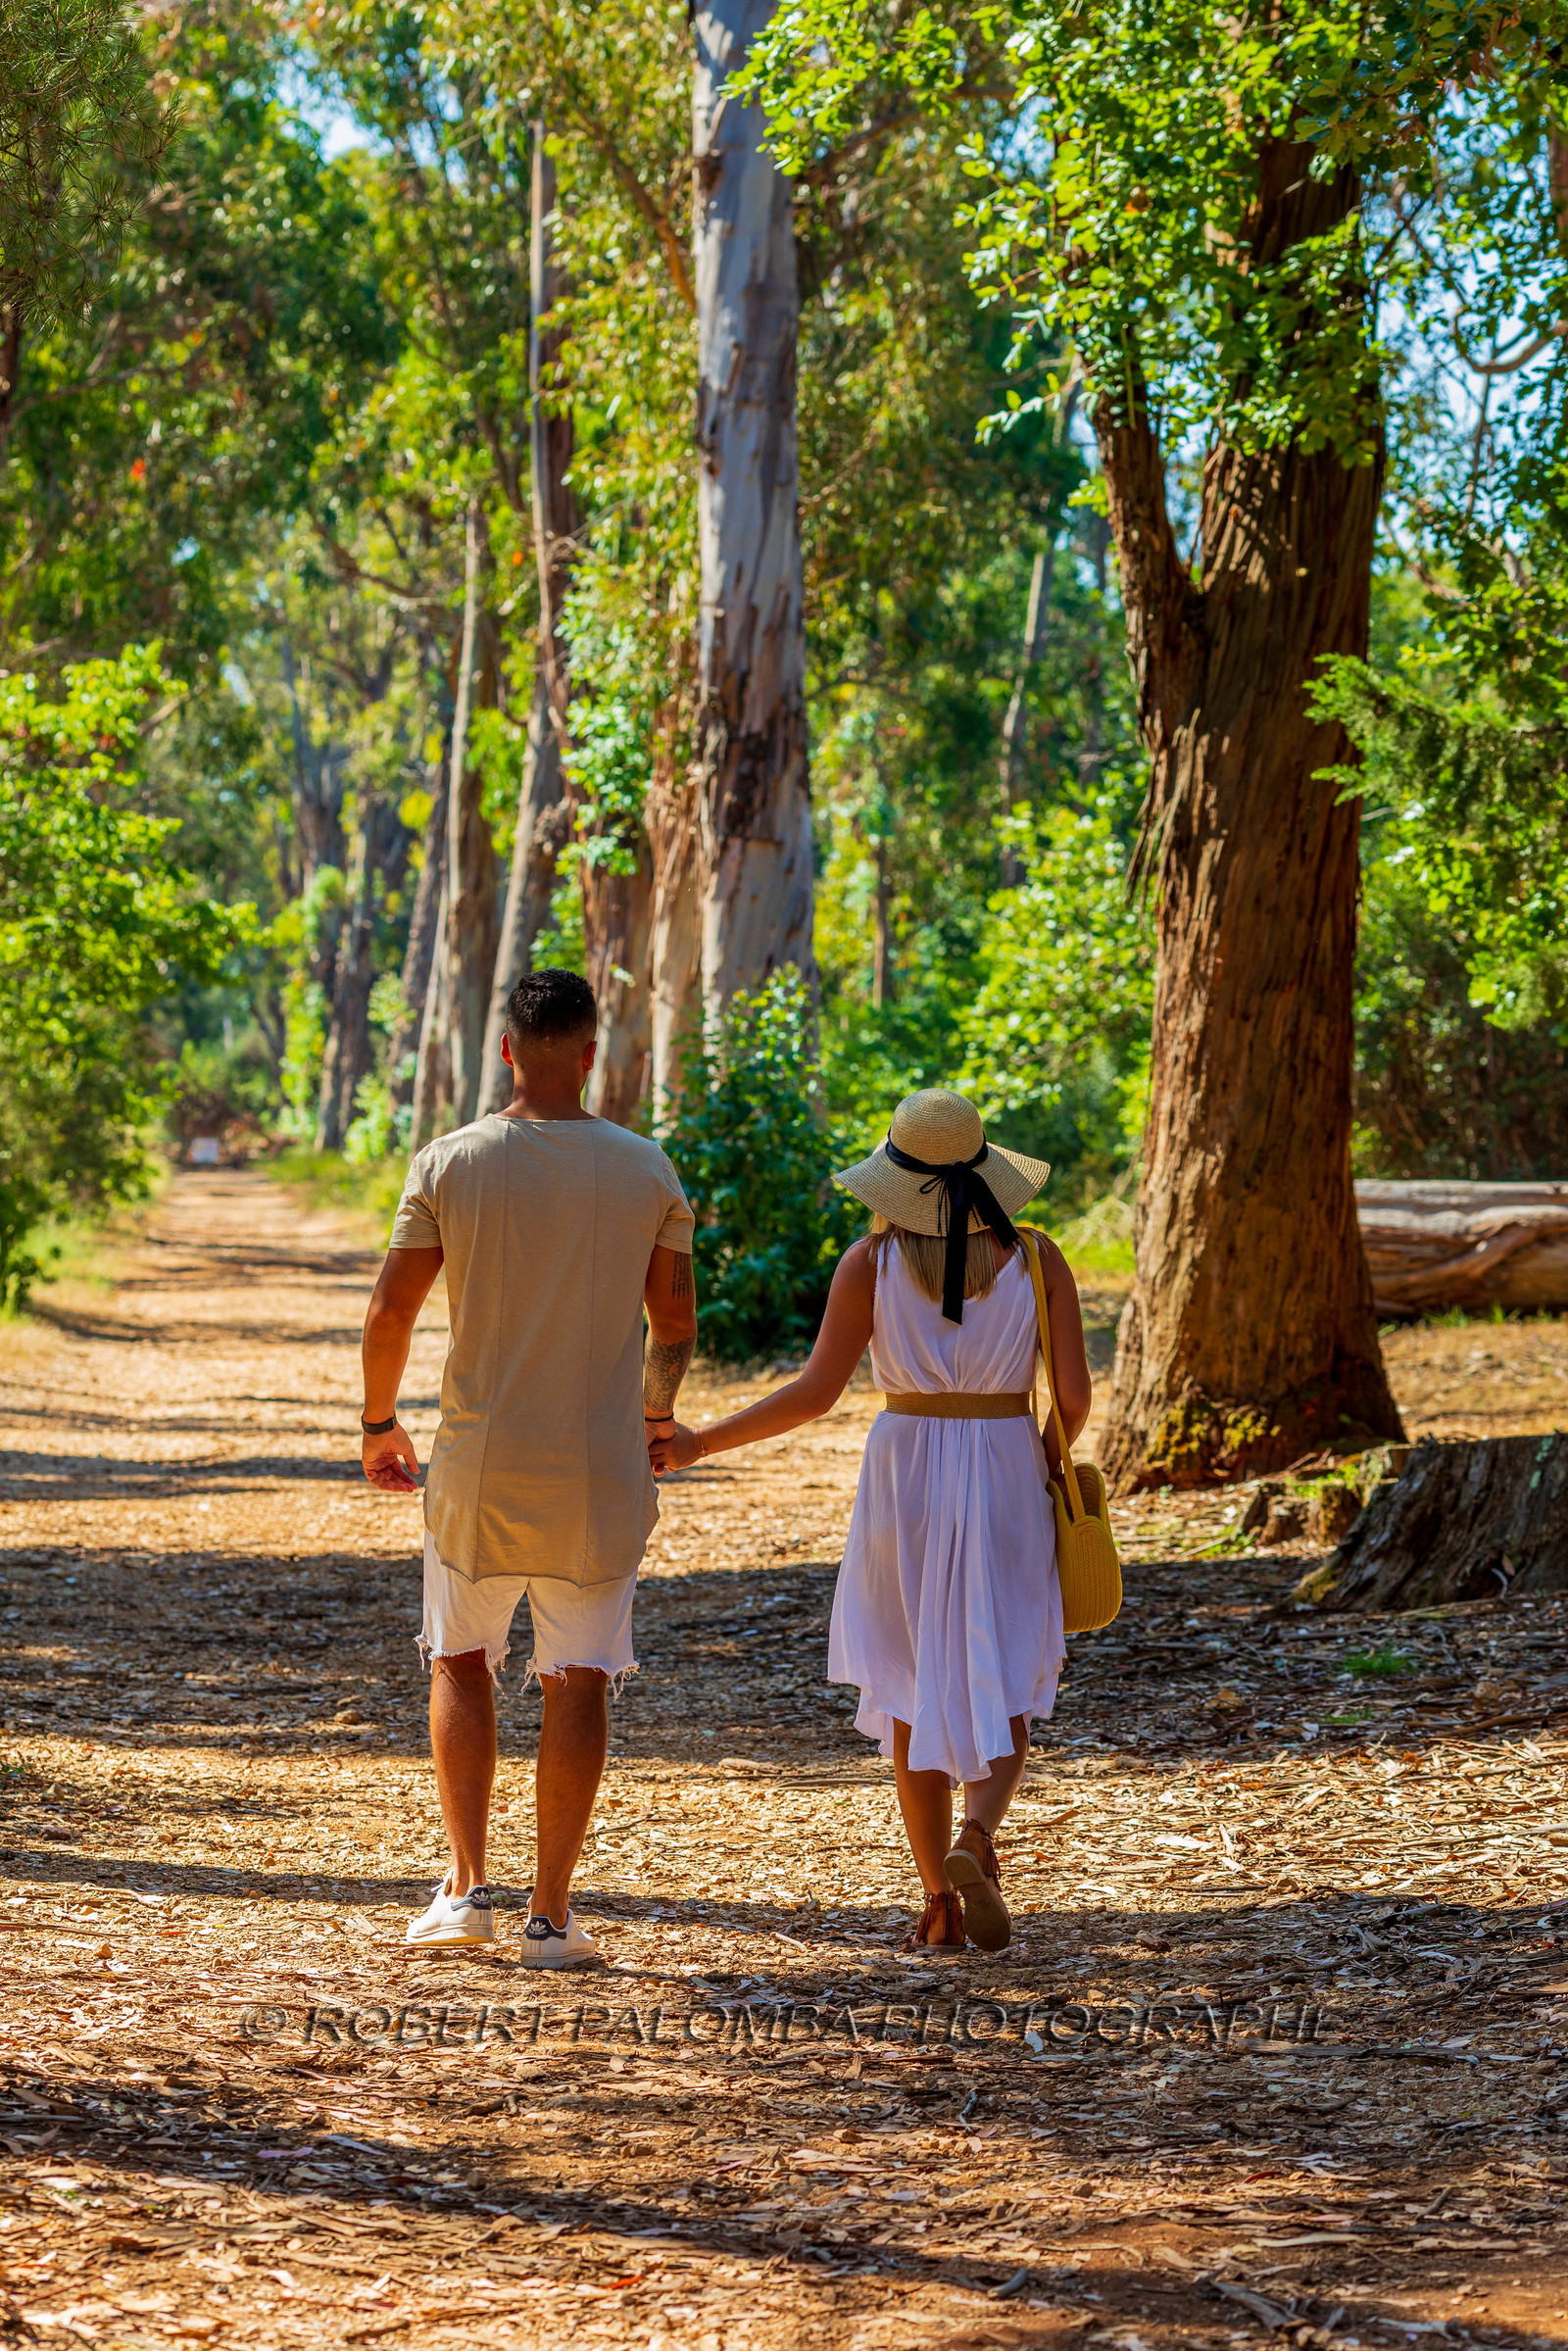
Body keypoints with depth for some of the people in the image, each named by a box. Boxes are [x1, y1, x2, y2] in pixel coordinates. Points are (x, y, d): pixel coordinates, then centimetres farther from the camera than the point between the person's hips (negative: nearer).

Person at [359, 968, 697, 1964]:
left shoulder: (450, 1163, -5)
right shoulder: (646, 1170, -2)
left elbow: (393, 1307, -3)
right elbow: (675, 1320, 5)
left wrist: (380, 1421, 13)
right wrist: (659, 1411, 25)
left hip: (477, 1464, 0)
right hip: (601, 1471, 0)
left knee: (460, 1662, 16)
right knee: (579, 1683, 5)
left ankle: (467, 1885, 10)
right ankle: (552, 1912, 6)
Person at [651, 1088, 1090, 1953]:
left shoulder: (872, 1261, -5)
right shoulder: (1036, 1258, -3)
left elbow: (816, 1391, -10)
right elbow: (1075, 1393, -5)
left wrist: (701, 1443, -2)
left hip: (905, 1472, 0)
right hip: (1006, 1483, 0)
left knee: (913, 1689, 11)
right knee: (999, 1693, 8)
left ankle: (938, 1902, 10)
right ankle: (975, 1840, -21)